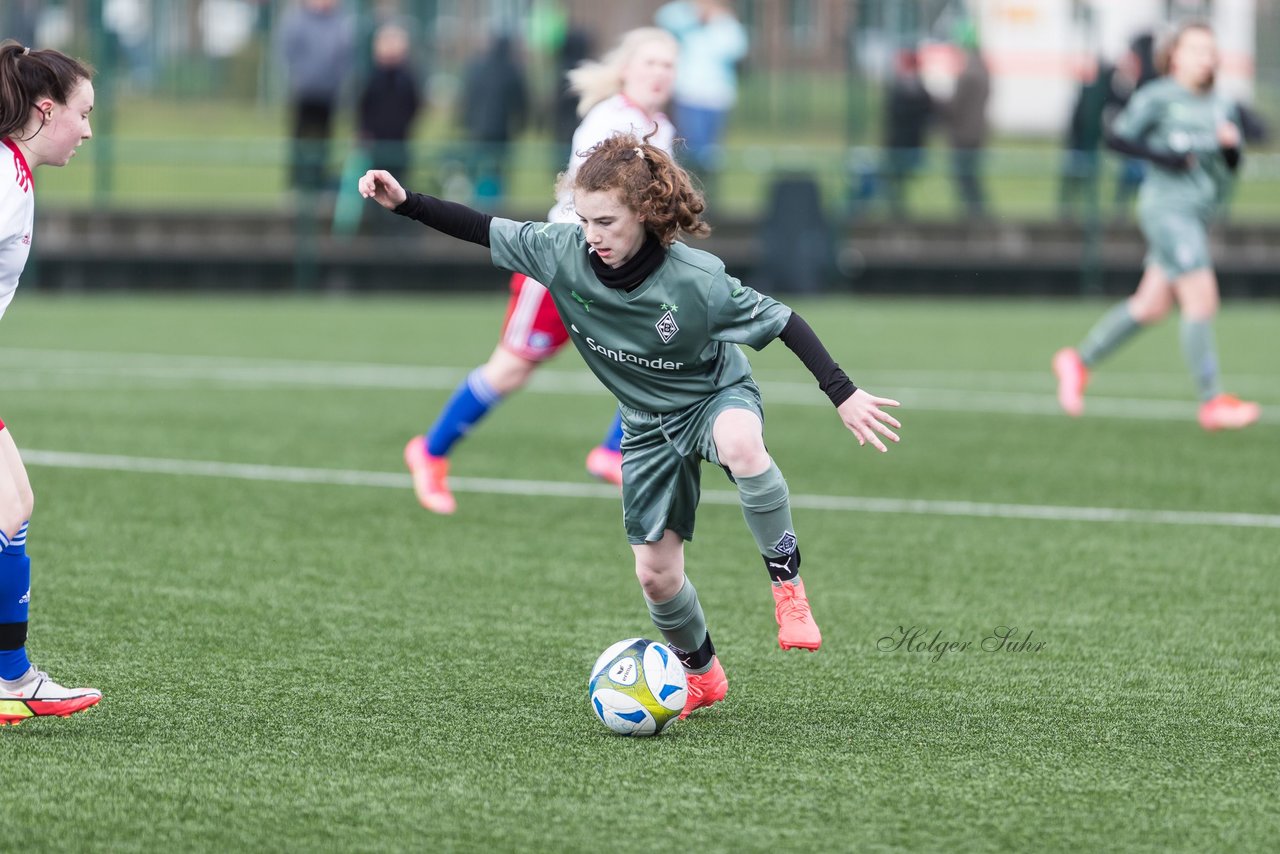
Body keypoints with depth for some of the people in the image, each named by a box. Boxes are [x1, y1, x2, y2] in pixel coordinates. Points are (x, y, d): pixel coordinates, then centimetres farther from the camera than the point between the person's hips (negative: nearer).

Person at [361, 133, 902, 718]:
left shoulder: (694, 280, -31)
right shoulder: (563, 253, -20)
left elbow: (781, 322, -23)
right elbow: (485, 231, -9)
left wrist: (844, 396, -26)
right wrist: (404, 203, -18)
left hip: (716, 393, -5)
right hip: (649, 423, 5)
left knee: (740, 444, -43)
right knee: (655, 573, 4)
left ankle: (787, 583, -24)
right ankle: (702, 675, 33)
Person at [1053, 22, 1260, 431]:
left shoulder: (1221, 107, 14)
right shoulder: (1157, 98, -5)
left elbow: (1232, 165, 16)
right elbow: (1116, 137, -5)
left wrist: (1230, 145, -6)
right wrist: (1162, 155, -16)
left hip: (1198, 214, 8)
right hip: (1168, 208, -8)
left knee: (1152, 305, 12)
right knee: (1202, 300, -15)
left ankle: (1079, 361, 27)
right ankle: (1212, 401, -12)